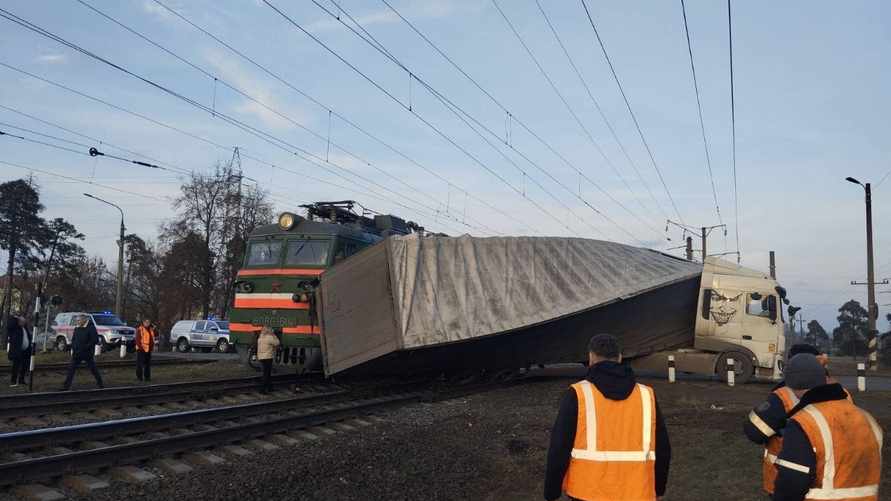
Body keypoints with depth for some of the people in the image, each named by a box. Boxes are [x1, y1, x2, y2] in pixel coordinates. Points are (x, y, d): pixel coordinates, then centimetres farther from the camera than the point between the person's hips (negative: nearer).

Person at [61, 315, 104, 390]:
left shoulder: (91, 328, -11)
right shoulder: (77, 328, 8)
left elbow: (95, 340, -15)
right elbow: (73, 339, 18)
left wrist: (86, 346, -20)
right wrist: (72, 348, 3)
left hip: (87, 354, -5)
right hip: (76, 353, 5)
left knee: (93, 369, 5)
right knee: (71, 369, 1)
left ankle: (100, 383, 20)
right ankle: (66, 386, 4)